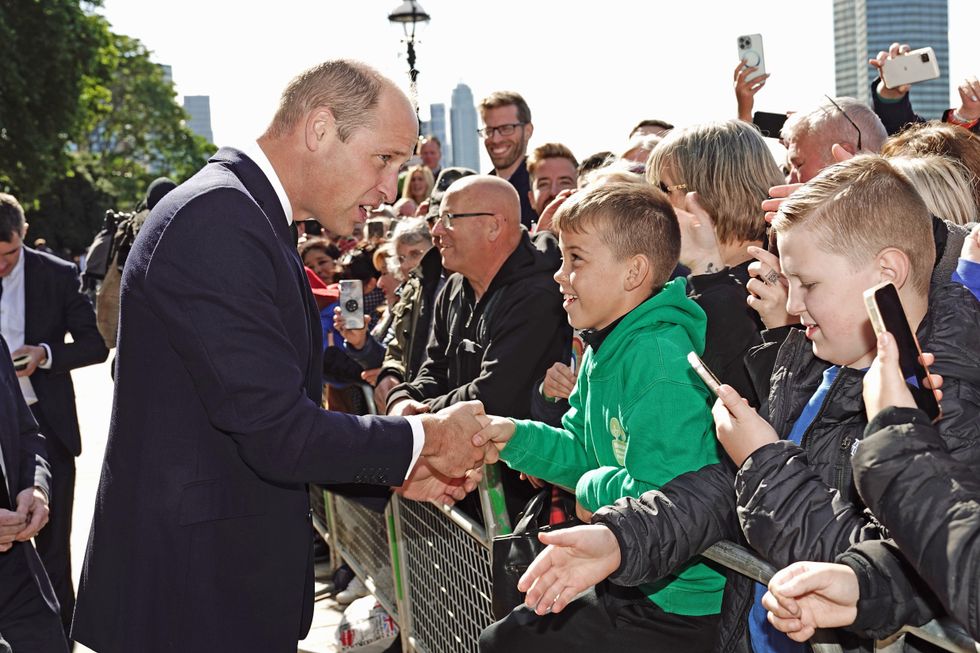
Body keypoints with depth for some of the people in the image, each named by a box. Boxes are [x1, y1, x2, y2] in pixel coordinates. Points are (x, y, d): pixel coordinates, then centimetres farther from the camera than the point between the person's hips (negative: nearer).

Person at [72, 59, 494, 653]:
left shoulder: (243, 214, 12)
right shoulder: (217, 218, -21)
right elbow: (278, 432, -24)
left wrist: (399, 471, 8)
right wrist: (425, 438, -11)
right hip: (198, 596, -10)